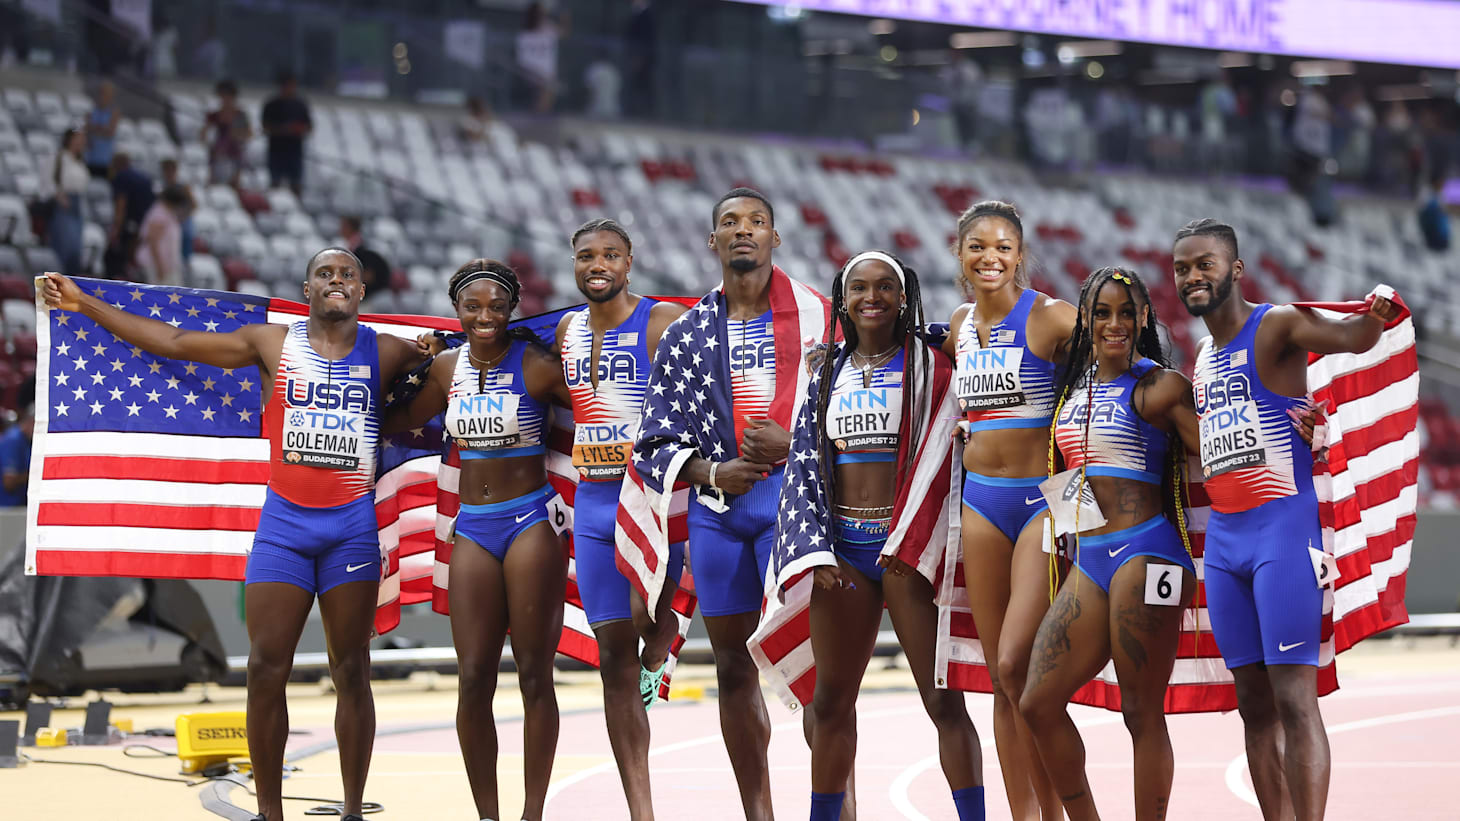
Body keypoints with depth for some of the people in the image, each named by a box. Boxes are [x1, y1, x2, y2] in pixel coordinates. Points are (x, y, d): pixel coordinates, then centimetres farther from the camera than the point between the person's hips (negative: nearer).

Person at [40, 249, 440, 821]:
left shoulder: (385, 352, 6)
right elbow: (173, 341, 8)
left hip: (353, 524, -1)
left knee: (351, 672, 1)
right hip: (284, 521, 1)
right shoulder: (274, 344, 6)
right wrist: (84, 304, 7)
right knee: (265, 669, -4)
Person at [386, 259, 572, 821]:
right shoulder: (447, 369, 8)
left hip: (532, 521, -4)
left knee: (534, 675, -1)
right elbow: (399, 422, 24)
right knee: (473, 679, -1)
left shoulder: (536, 365, -7)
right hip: (472, 527, 4)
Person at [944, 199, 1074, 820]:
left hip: (1044, 497, -6)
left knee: (1018, 666, -14)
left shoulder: (1048, 317, -9)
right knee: (1002, 678, 6)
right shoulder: (960, 325, 11)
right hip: (982, 499, 6)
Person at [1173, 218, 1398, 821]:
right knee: (1254, 703, 6)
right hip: (1223, 538, 8)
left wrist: (1373, 319, -45)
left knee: (1293, 698, -13)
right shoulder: (1202, 359, 18)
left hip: (1284, 529, -8)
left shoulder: (1276, 326, -6)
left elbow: (1349, 338, -25)